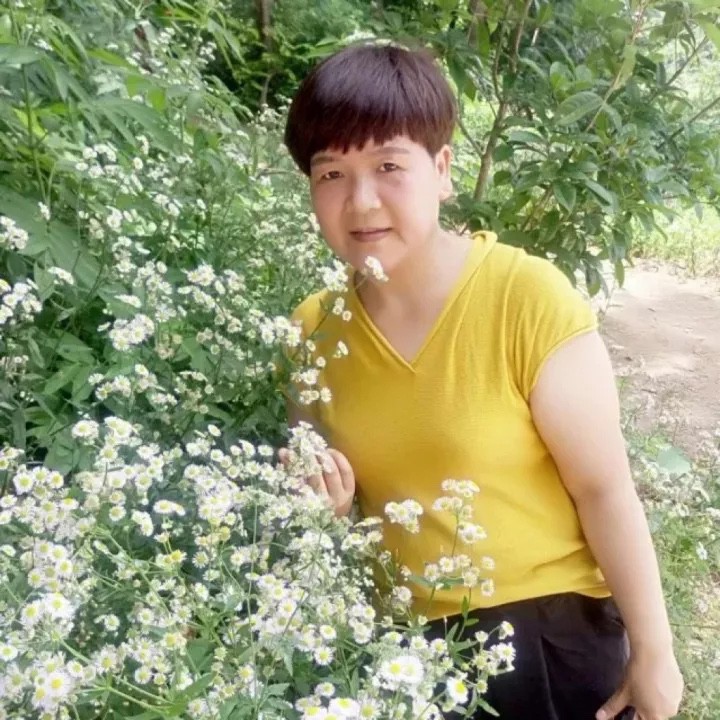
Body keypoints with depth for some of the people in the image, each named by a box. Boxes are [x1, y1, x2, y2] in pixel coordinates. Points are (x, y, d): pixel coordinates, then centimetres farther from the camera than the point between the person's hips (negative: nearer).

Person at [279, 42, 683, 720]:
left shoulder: (526, 297, -19)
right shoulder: (312, 329, -6)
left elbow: (604, 488, -14)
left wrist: (652, 650, -9)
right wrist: (324, 501, -13)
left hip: (550, 631, -3)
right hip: (404, 643, 4)